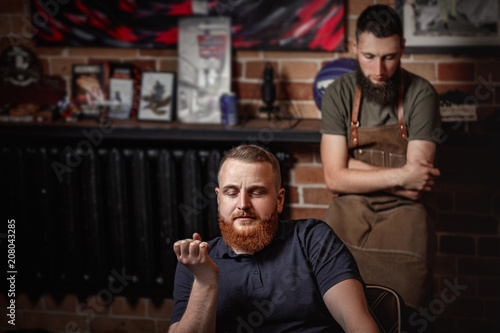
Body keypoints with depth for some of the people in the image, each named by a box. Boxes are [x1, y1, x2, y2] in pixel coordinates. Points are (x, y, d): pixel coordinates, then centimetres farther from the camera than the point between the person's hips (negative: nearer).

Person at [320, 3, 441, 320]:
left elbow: (417, 179, -10)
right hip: (350, 214, 1)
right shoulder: (338, 94, 2)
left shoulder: (421, 94, -4)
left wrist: (352, 165, -8)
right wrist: (399, 177, -12)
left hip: (402, 212, -1)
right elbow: (335, 178, -5)